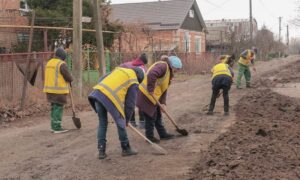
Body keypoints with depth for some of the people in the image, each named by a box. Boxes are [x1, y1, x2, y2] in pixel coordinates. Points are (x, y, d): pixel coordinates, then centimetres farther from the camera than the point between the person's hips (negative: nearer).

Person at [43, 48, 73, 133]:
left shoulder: (50, 63, 12)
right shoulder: (62, 64, -13)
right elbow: (68, 77, -12)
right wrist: (71, 79, 11)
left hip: (50, 89, 8)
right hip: (59, 90, -8)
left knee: (54, 107, 15)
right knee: (58, 108, -3)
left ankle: (54, 126, 17)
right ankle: (57, 128, -1)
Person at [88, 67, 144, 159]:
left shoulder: (119, 70, 29)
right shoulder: (133, 83, 13)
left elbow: (102, 79, 24)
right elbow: (130, 103, 12)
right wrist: (127, 119, 21)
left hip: (97, 92, 6)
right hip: (110, 99, -6)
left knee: (102, 123, 17)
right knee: (120, 123, 11)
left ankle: (101, 151, 18)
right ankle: (126, 149, 23)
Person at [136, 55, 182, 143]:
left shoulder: (168, 72, 16)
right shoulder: (162, 66, -16)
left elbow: (164, 89, 13)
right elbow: (151, 75, -36)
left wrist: (163, 103, 4)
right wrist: (151, 89, -30)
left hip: (153, 97, 10)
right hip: (146, 95, -10)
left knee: (157, 116, 18)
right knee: (150, 117, 1)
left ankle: (163, 134, 29)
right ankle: (150, 137, 13)